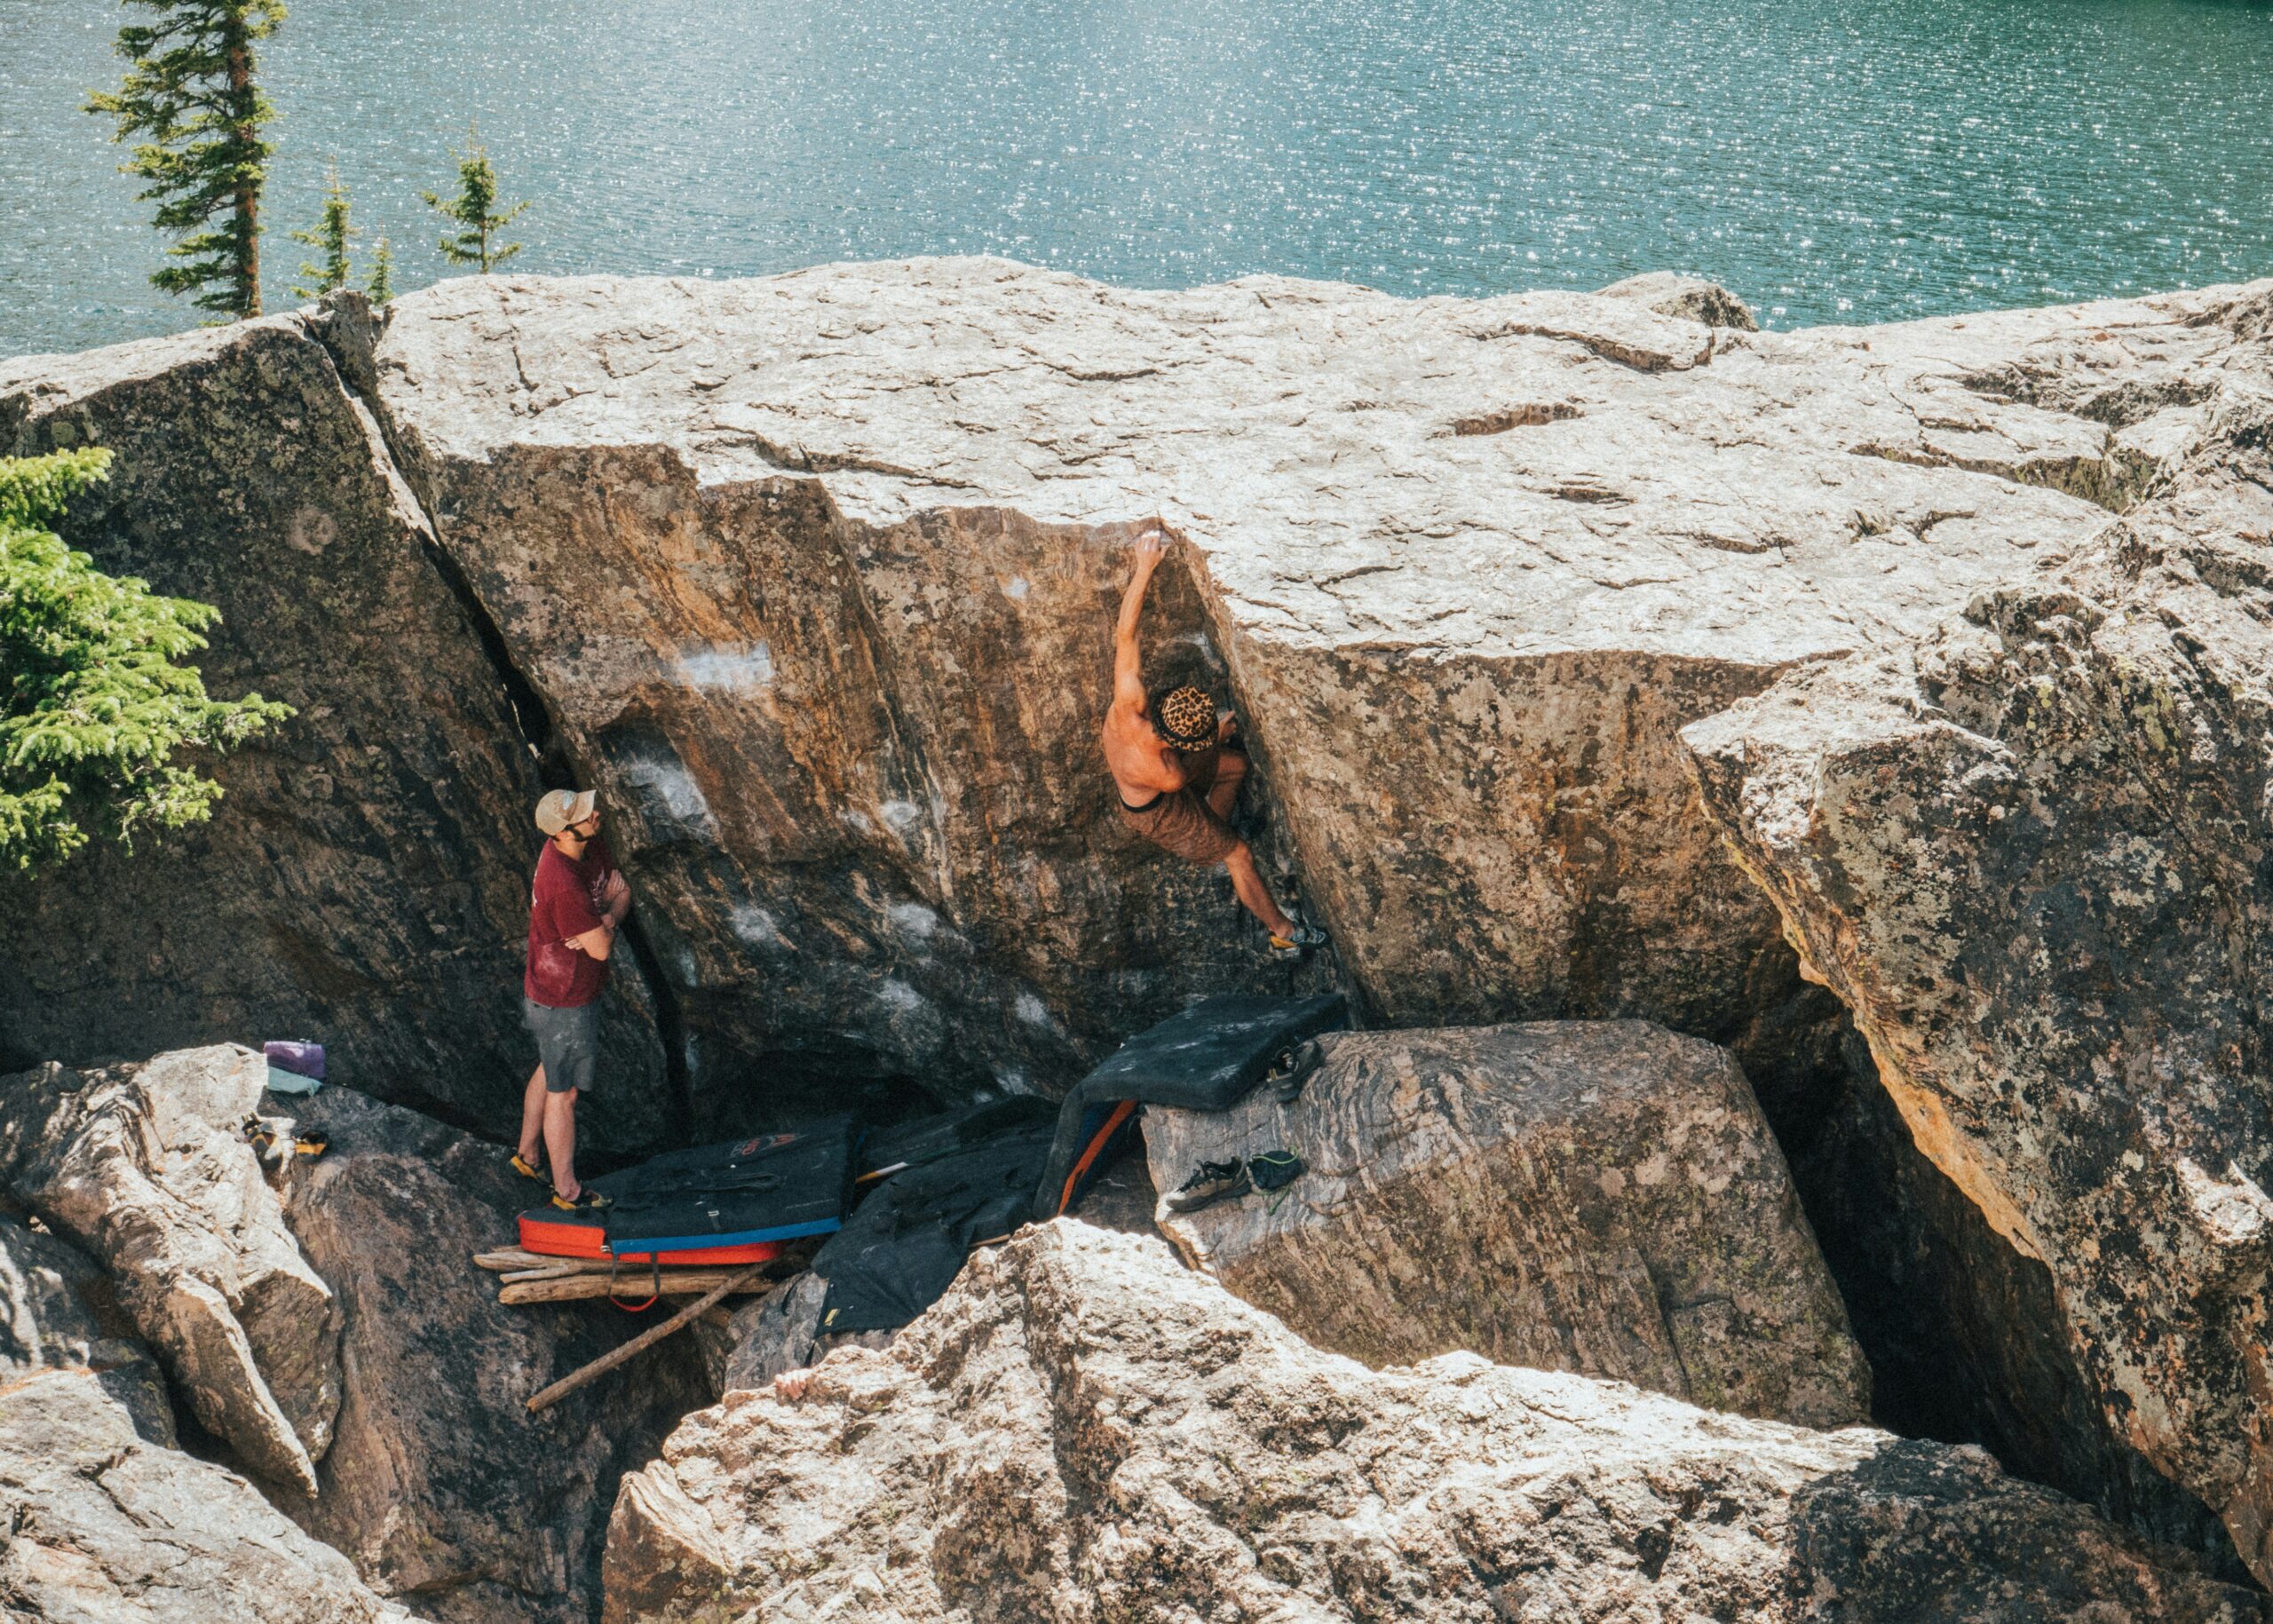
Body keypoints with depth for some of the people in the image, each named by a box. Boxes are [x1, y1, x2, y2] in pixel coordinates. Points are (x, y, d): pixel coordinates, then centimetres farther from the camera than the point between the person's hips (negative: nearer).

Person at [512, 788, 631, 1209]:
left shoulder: (593, 847, -9)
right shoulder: (563, 883, -36)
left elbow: (621, 892, 1)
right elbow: (601, 949, -30)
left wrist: (605, 920, -20)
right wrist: (605, 928, -9)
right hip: (565, 1004, -9)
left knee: (549, 1072, 28)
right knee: (563, 1093, 10)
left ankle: (527, 1155, 49)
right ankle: (567, 1191, 28)